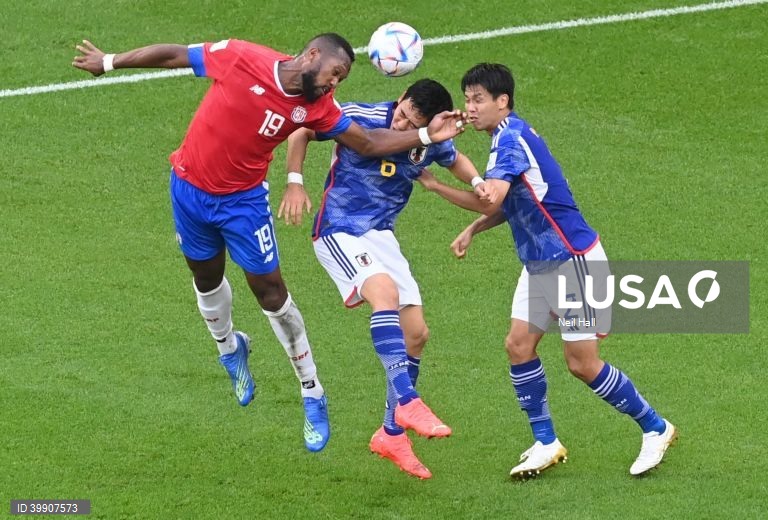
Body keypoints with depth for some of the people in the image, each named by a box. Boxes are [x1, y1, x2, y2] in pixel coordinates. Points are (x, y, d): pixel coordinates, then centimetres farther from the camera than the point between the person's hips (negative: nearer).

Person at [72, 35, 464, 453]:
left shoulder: (316, 106, -13)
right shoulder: (240, 58, -22)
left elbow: (369, 143, -6)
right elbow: (174, 56, -12)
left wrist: (426, 136, -19)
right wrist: (109, 62, -4)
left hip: (243, 200, 0)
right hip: (190, 188, 0)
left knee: (269, 289, -1)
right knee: (206, 277, 18)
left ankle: (313, 397, 9)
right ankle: (230, 350, 48)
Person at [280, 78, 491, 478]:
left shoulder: (431, 143, -4)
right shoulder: (360, 119, -18)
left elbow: (455, 160, 20)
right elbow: (302, 131, -4)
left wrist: (477, 182, -1)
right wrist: (295, 183, -12)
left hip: (380, 236, 6)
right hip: (339, 232, -6)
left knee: (416, 333, 1)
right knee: (385, 292, -33)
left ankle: (391, 434, 14)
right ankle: (406, 403, -41)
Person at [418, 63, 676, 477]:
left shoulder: (510, 139, -20)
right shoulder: (509, 136, 11)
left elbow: (489, 201, -33)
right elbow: (510, 203, 22)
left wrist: (433, 184, -24)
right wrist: (471, 230, 8)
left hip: (573, 259, -10)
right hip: (539, 263, 10)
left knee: (582, 363, -5)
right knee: (519, 345, 2)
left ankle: (655, 429, 10)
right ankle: (545, 443, 9)